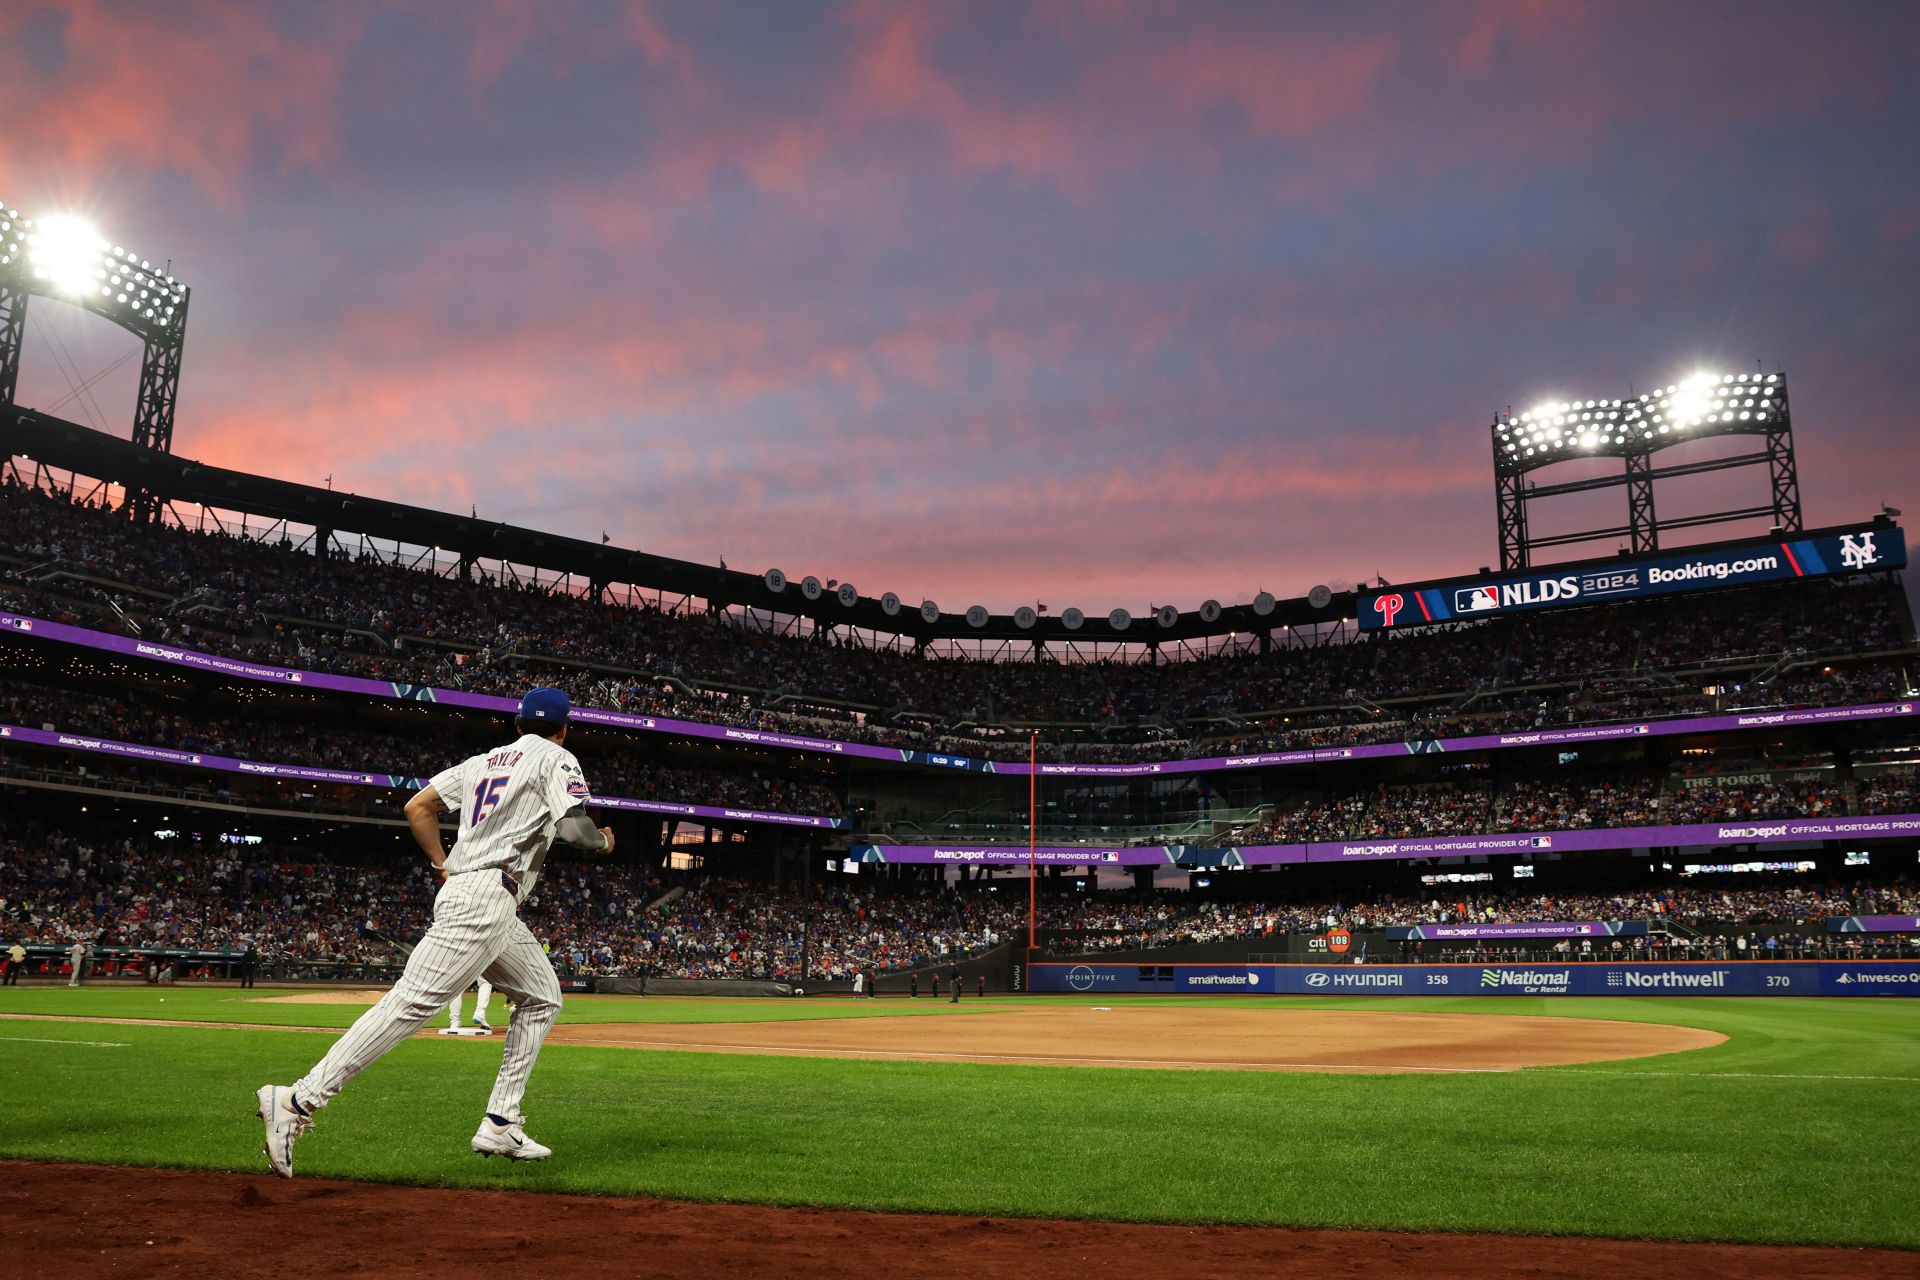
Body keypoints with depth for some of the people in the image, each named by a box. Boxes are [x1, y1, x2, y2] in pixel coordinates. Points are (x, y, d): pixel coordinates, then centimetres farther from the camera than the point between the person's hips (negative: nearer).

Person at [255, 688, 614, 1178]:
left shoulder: (482, 761, 23)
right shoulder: (557, 759, 1)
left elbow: (417, 808, 18)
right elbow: (572, 826, -14)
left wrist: (445, 867, 20)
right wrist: (603, 841, 7)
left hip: (461, 887, 9)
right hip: (487, 895, -9)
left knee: (543, 998, 16)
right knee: (412, 1001, -15)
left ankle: (501, 1125, 10)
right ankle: (298, 1101, -19)